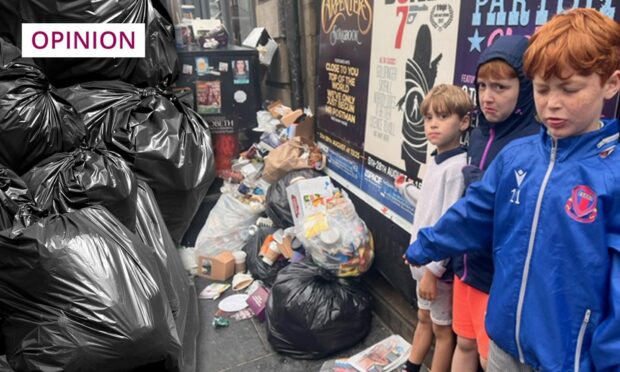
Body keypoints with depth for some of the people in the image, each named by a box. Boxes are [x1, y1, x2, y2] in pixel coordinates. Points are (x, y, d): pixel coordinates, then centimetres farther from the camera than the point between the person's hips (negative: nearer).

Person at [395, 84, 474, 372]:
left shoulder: (457, 167, -23)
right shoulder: (435, 161, 5)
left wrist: (434, 269, -20)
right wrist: (406, 189, 21)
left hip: (440, 264, -9)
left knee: (441, 327, 10)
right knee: (424, 318, 24)